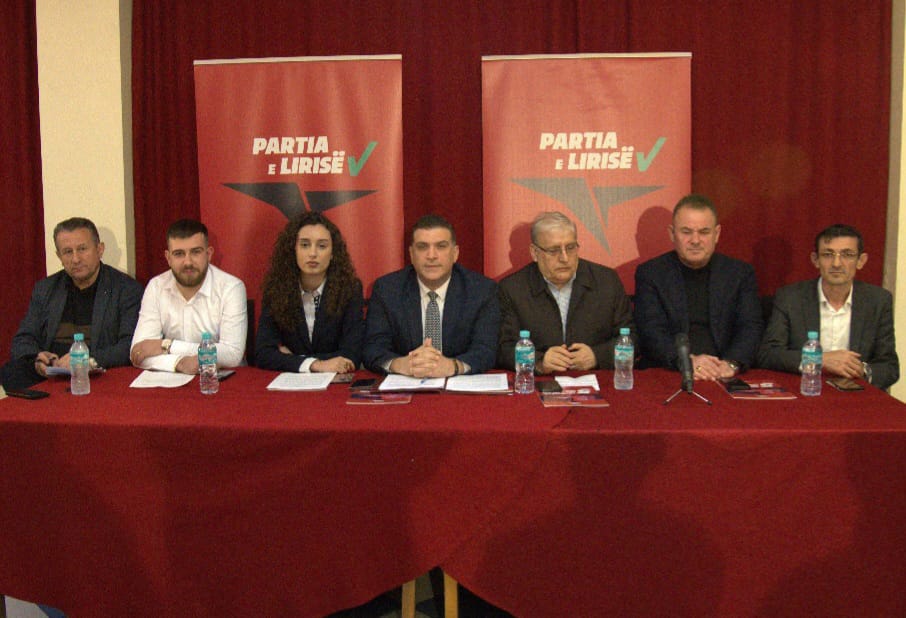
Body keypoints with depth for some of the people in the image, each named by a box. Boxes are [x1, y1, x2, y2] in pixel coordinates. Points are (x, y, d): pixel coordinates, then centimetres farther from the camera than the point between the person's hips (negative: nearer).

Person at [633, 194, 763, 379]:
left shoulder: (741, 273, 13)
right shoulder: (649, 273, 7)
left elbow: (751, 327, 4)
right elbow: (652, 330, -3)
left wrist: (732, 364, -16)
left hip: (723, 377, 2)